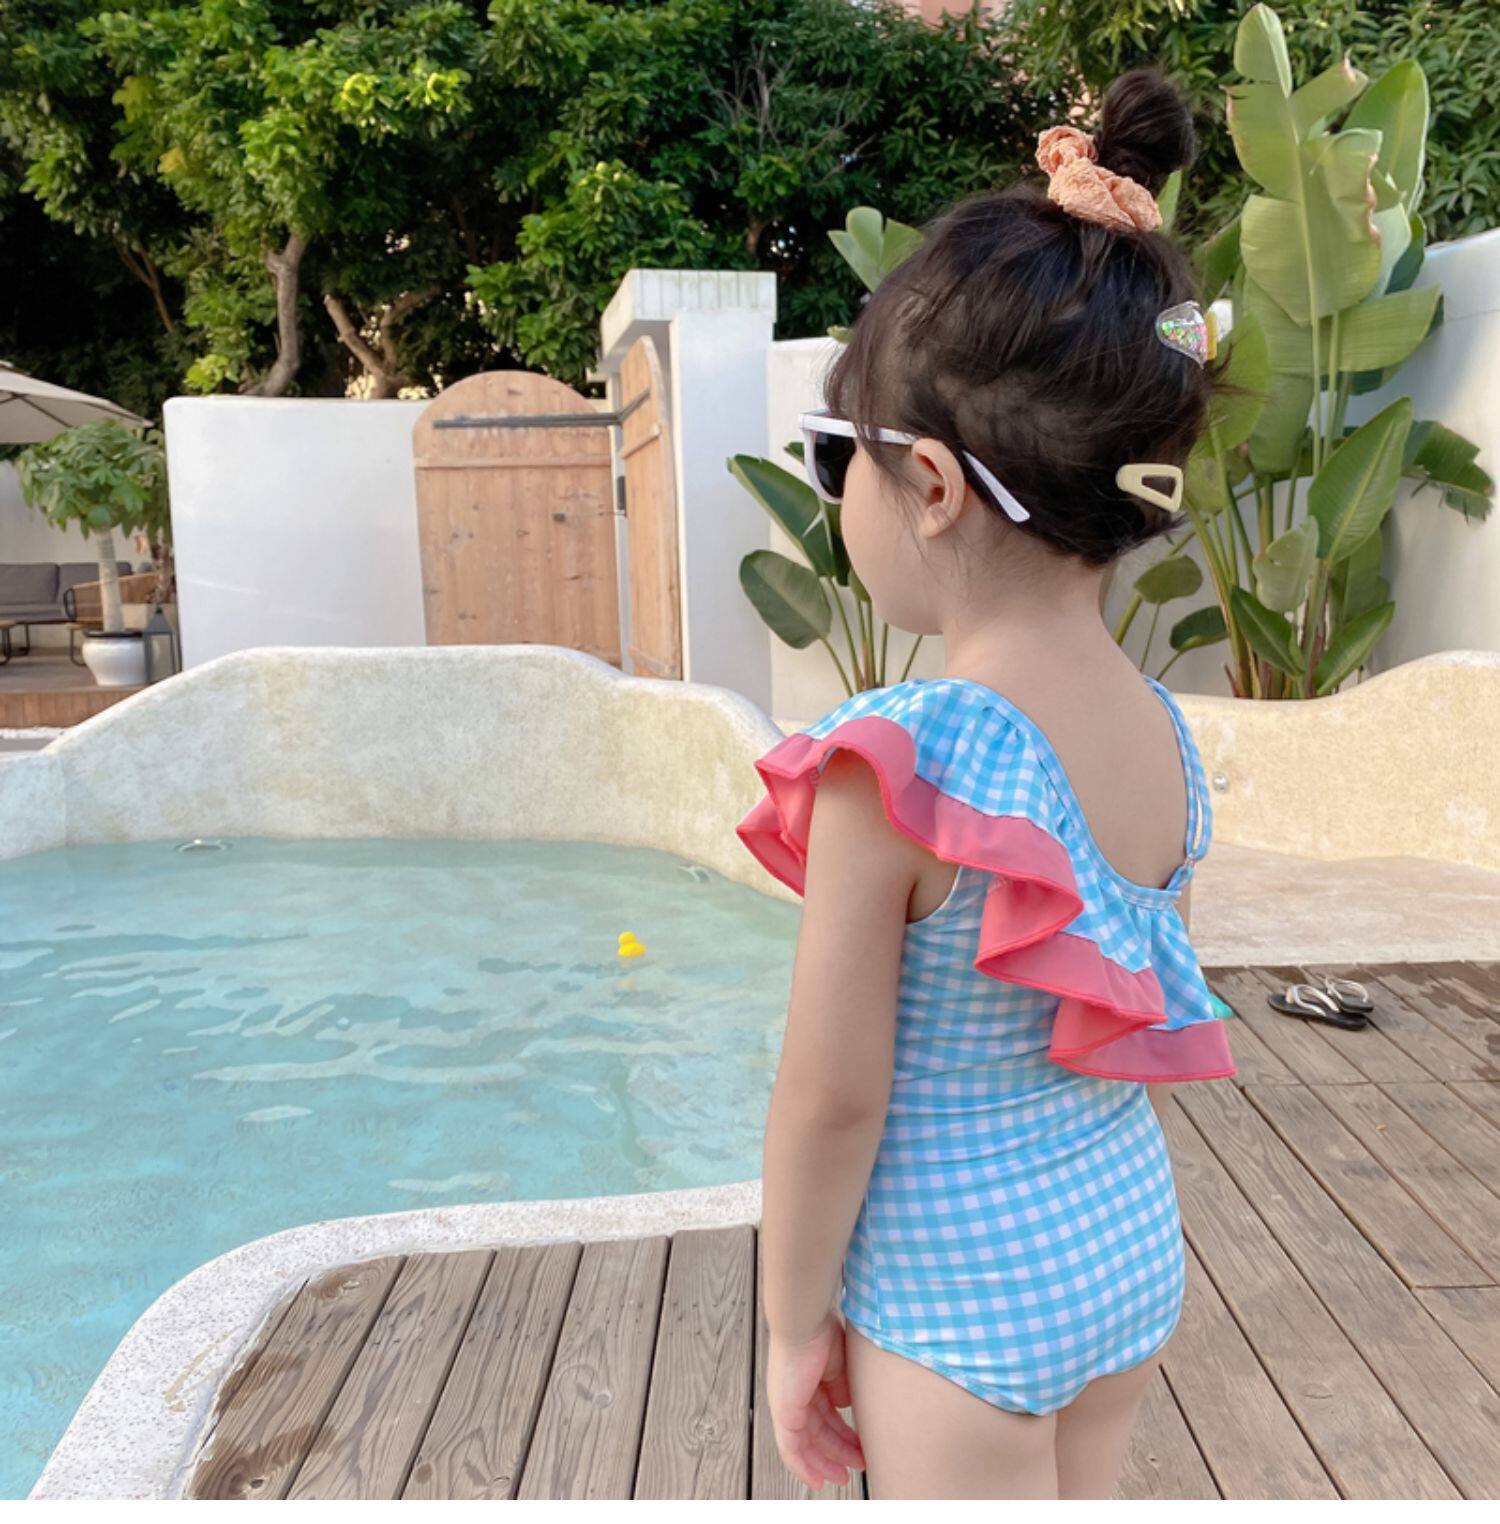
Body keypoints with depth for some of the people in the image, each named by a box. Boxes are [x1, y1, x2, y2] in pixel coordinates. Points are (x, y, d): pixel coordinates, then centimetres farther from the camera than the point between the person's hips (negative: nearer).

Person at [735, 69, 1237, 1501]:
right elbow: (1134, 1024, 4)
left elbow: (832, 1094, -21)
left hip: (956, 1290, -6)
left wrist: (794, 1321, -6)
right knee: (1080, 1495, 27)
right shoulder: (1164, 734, -6)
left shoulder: (892, 759, -28)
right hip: (1131, 1247, 7)